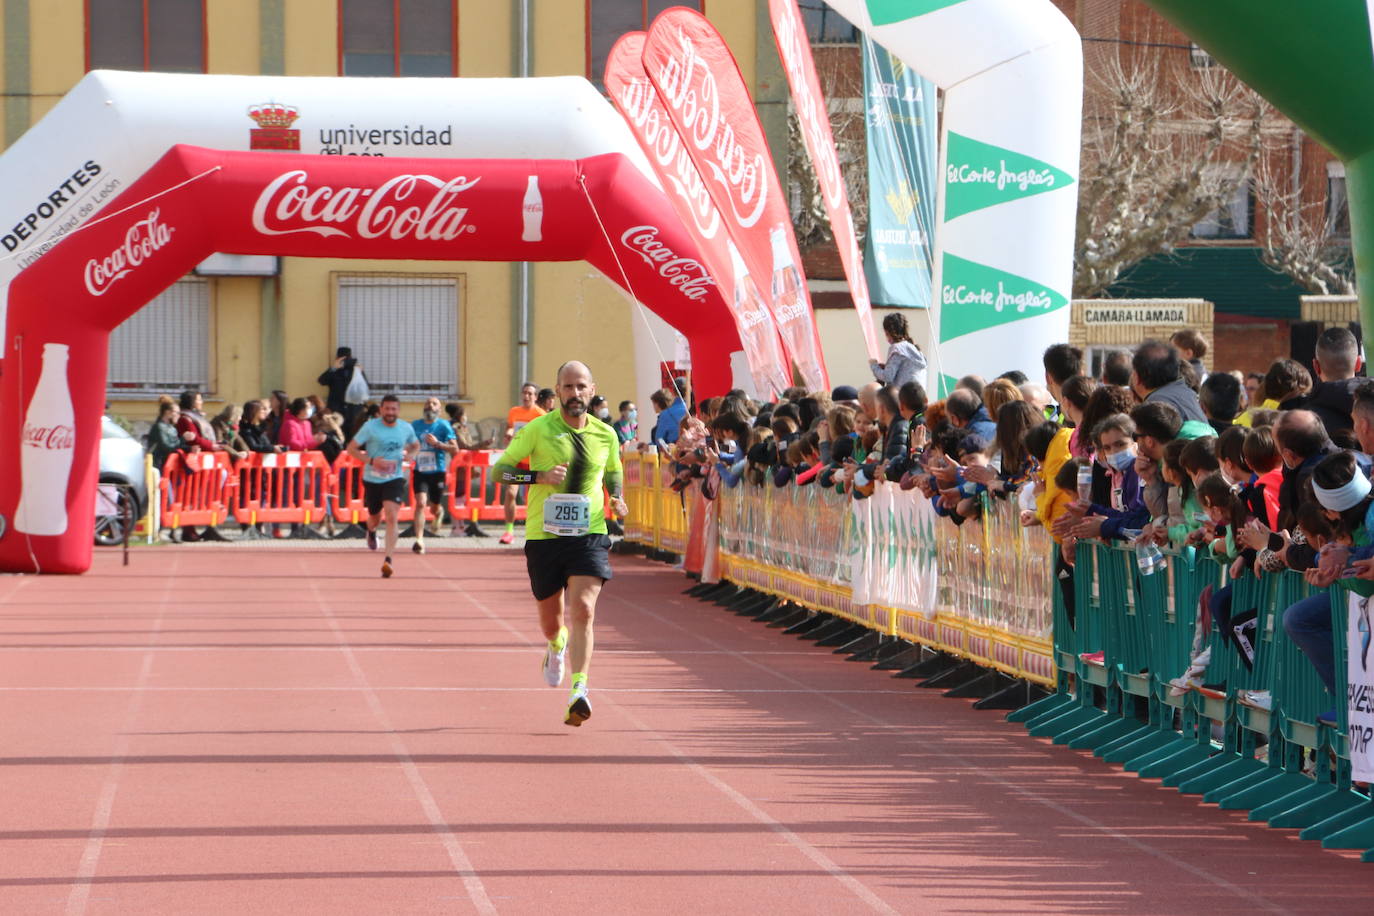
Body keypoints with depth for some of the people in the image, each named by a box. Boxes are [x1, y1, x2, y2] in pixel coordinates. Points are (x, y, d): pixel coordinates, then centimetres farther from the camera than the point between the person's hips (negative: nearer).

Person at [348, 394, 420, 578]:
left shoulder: (406, 428, -1)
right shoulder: (370, 427, -10)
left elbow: (415, 445, 20)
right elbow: (351, 448, -7)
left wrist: (410, 455, -5)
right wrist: (371, 461, -20)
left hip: (395, 479, 0)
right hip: (372, 479, 0)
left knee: (391, 516, -18)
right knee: (375, 517, 16)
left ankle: (388, 561, -20)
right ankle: (371, 532, 56)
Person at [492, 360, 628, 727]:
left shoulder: (605, 435, 6)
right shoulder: (537, 429, -3)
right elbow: (500, 469, -2)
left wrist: (617, 499, 2)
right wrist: (540, 476, -18)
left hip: (589, 535, 0)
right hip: (544, 535, 0)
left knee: (583, 610, -20)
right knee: (550, 619, 14)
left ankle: (579, 692, -24)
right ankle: (557, 646, 52)